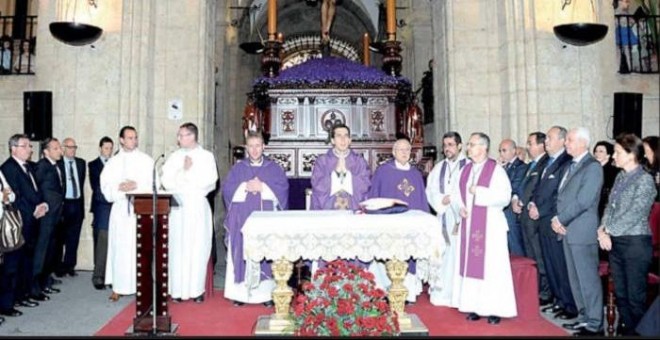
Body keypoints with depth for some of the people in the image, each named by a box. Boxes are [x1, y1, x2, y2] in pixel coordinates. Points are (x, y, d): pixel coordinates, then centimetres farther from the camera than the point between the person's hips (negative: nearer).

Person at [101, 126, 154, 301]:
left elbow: (153, 183, 1)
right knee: (120, 247, 1)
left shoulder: (147, 160, 7)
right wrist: (119, 187, -13)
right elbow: (105, 185, 5)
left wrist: (136, 185, -13)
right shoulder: (113, 162, 12)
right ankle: (118, 287, 8)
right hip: (120, 208, 1)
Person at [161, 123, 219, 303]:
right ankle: (178, 289, 8)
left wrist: (188, 172, -4)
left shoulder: (207, 156, 3)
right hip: (178, 207, 2)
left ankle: (197, 289, 6)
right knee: (178, 247, 1)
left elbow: (210, 181, -8)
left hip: (198, 207, -2)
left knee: (198, 247, -1)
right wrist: (184, 171, -9)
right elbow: (166, 181, 0)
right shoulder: (174, 157, 10)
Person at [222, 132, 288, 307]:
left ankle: (266, 292, 2)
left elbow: (282, 188, -3)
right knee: (243, 254, -1)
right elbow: (227, 190, 2)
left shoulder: (274, 168, 9)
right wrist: (245, 187, -11)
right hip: (242, 220, 1)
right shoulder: (237, 168, 12)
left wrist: (262, 187, -12)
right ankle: (241, 292, 5)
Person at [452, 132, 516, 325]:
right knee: (470, 264, 6)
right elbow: (458, 193, 17)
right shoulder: (466, 170, 11)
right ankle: (475, 306, 14)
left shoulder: (496, 170, -7)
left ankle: (494, 309, 6)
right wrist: (460, 207, -2)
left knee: (490, 266, -3)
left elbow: (504, 197, -13)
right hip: (468, 225, 6)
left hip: (489, 225, -6)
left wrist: (479, 192, -17)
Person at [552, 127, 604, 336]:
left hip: (583, 231, -8)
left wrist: (561, 220, -12)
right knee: (575, 278, 14)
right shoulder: (571, 166, 16)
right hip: (567, 230, 8)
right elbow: (561, 196, 16)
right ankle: (584, 317, 25)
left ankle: (594, 324, 7)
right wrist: (556, 219, 0)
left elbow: (583, 201, -18)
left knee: (588, 278, -2)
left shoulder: (593, 167, -10)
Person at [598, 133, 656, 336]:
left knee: (635, 295, 3)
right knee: (619, 292, 14)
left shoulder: (645, 180, -11)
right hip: (614, 242, 7)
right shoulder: (620, 177, 11)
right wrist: (603, 229, -2)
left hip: (635, 242, -7)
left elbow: (634, 214, -16)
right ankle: (624, 328, 27)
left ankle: (636, 332, 16)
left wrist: (608, 231, -12)